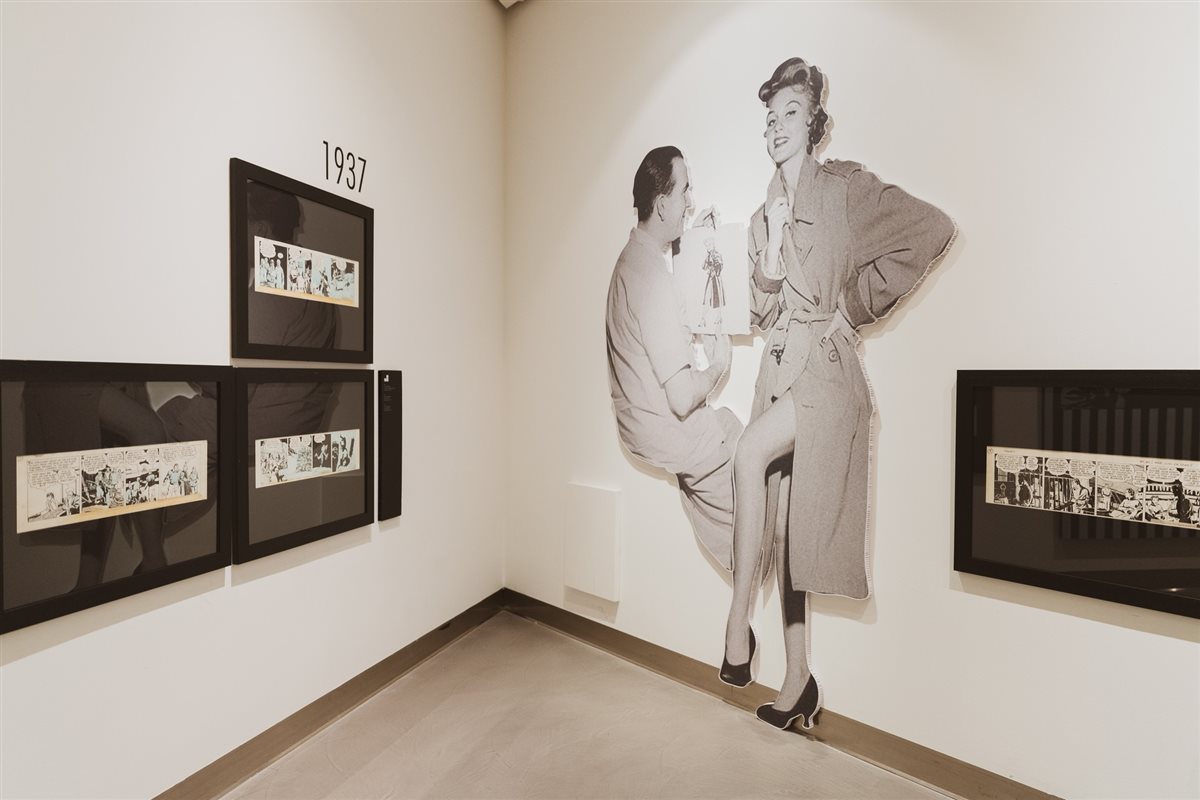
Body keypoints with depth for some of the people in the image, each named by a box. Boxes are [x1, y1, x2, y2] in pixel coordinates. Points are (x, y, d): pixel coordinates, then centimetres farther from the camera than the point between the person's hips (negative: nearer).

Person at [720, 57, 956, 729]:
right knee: (782, 519, 4)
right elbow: (764, 313, 10)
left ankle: (739, 622, -12)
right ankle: (799, 678, 17)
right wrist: (773, 249, -7)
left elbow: (935, 229, -3)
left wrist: (861, 303, 0)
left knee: (751, 454, -30)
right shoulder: (763, 214, 17)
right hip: (780, 364, 6)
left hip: (827, 367, -5)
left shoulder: (846, 186, 2)